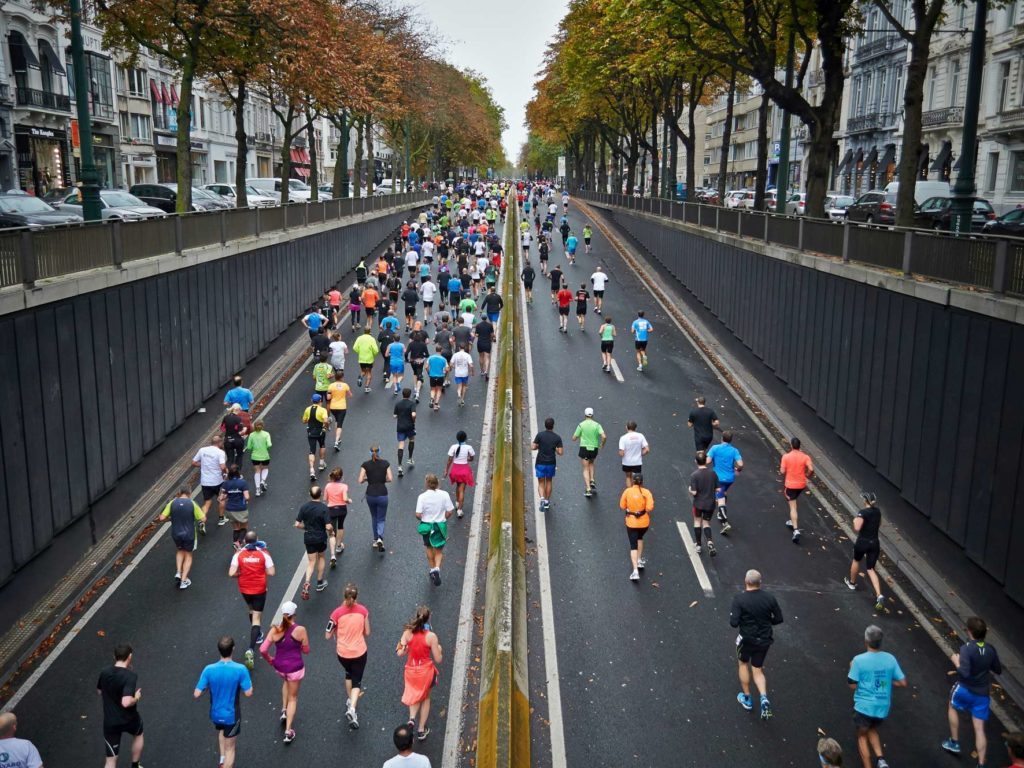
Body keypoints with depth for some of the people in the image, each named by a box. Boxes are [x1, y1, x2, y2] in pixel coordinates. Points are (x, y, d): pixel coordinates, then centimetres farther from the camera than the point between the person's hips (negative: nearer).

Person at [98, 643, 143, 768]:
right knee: (138, 734, 33)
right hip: (129, 719, -3)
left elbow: (100, 692, 15)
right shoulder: (130, 676, -25)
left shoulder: (104, 673, -5)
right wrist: (136, 697, -15)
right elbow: (126, 702, -34)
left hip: (109, 723, 3)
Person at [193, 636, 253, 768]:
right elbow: (248, 693, -17)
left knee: (221, 730, 37)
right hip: (232, 715, -3)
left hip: (215, 714, 3)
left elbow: (196, 694, -15)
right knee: (230, 748, 15)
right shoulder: (240, 669, -25)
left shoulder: (209, 669, -19)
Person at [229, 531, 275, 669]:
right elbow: (271, 572, -14)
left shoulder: (238, 554, -11)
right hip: (259, 589, -2)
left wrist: (241, 574, 3)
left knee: (251, 610, 30)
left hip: (244, 589, 2)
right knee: (256, 618, 1)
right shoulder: (264, 553, -13)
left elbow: (231, 573, -17)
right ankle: (251, 649, -13)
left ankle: (257, 635, 49)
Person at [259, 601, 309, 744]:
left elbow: (262, 650, -14)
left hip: (279, 666, 3)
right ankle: (288, 731, 15)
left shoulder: (275, 630, -14)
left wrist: (269, 660, 5)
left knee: (286, 681, 39)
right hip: (295, 668, -3)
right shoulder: (300, 630, -20)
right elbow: (306, 650, -9)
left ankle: (284, 710, 34)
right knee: (293, 697, 16)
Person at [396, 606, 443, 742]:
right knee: (425, 698, 24)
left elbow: (400, 653, -9)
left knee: (415, 696, 29)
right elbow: (438, 660, -13)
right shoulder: (431, 636, -20)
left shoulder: (407, 633, -14)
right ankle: (421, 730, 29)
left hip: (411, 671, 2)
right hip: (426, 671, -2)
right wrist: (439, 649, 8)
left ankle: (412, 717, 3)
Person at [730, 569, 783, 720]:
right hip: (765, 640, 3)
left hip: (747, 639, -3)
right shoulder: (769, 597, -8)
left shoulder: (739, 599, -19)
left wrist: (732, 613, 0)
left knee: (743, 664, 25)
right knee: (758, 670, 19)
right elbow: (778, 619, 0)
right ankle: (764, 698, -4)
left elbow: (734, 623, -21)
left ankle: (746, 698, 32)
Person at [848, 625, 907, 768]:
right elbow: (903, 683, -1)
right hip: (883, 707, 4)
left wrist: (852, 669, 4)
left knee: (862, 735, 19)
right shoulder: (890, 658, -5)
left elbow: (853, 685, -12)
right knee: (872, 730, 29)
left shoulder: (859, 660, -16)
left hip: (864, 706, -4)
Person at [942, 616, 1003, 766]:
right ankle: (981, 764, 5)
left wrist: (956, 661, -13)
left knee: (952, 707, 28)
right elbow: (998, 670, 10)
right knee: (979, 729, 9)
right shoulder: (991, 649, -4)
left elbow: (964, 673, -30)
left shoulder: (967, 648, -23)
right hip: (983, 694, 4)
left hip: (965, 690, -4)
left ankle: (954, 742, 34)